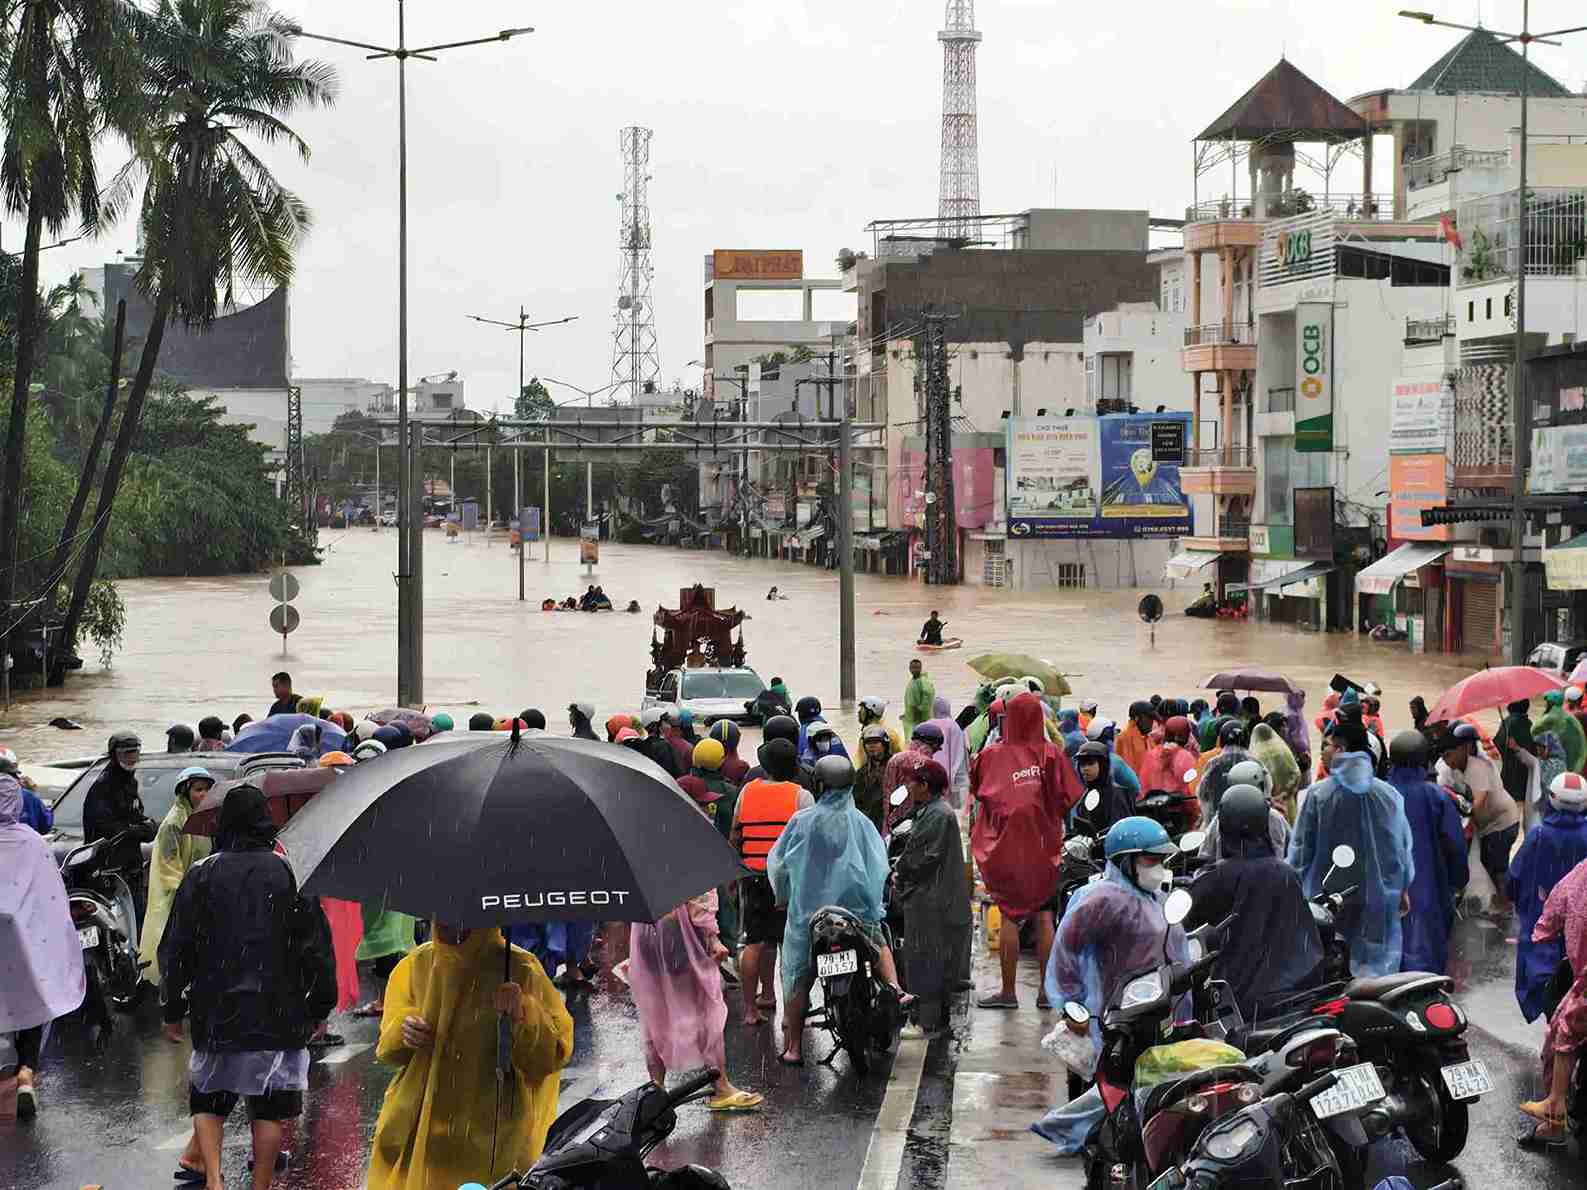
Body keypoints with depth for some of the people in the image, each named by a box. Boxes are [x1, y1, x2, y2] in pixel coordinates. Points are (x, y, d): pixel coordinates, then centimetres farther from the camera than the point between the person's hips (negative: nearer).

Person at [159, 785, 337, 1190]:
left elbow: (176, 948, 2)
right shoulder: (290, 872, -3)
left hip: (215, 1012, 1)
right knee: (271, 1108, 7)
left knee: (209, 1096, 13)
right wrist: (319, 1008, 9)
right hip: (279, 1014, -1)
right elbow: (315, 947, 0)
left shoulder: (201, 874, -1)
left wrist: (173, 1010, 11)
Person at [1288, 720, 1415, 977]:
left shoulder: (1318, 794, -7)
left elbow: (1300, 847, -3)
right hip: (1380, 905, 3)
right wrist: (1404, 890, 23)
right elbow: (1405, 846, 11)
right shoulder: (1389, 794, 4)